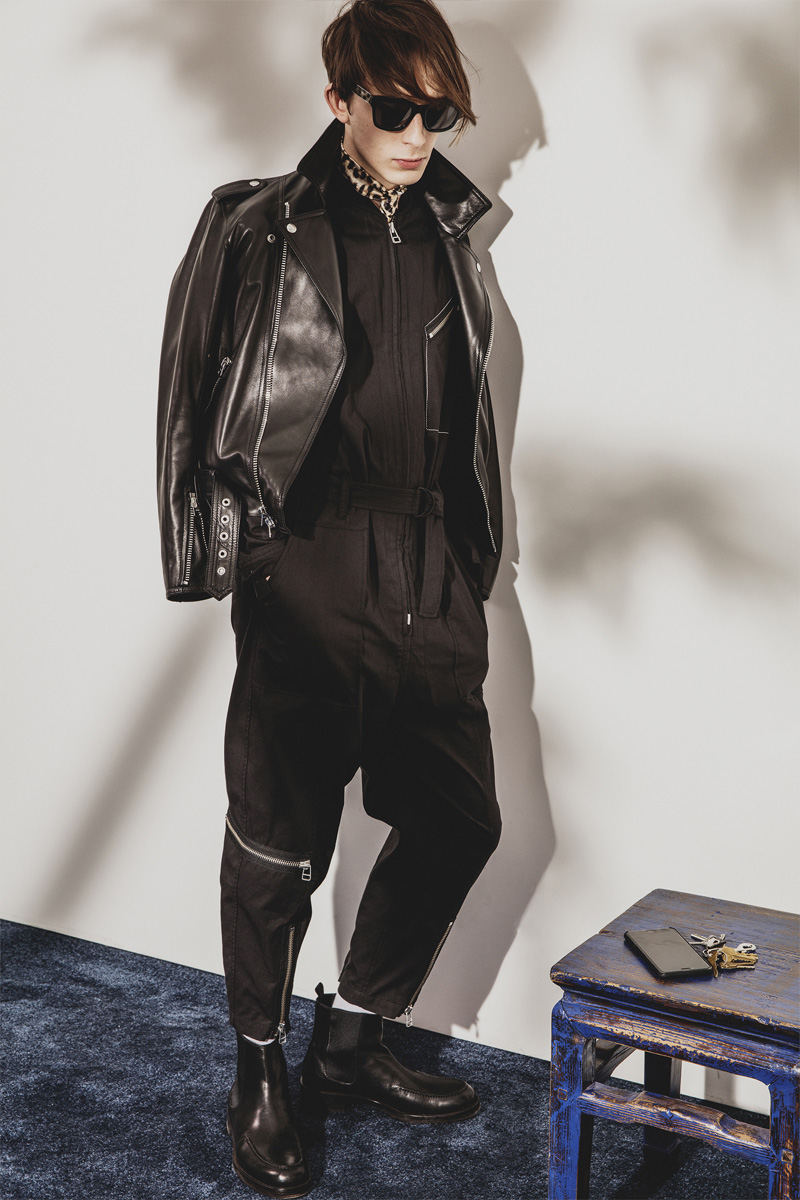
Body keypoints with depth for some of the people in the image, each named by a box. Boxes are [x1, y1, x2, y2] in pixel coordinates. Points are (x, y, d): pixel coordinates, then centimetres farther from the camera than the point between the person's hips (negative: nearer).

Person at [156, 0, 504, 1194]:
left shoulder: (449, 234, 14)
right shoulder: (259, 232, -3)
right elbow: (196, 400, -1)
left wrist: (471, 560, 14)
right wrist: (220, 545, -5)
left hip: (433, 577, 6)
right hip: (311, 572, -6)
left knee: (459, 819, 10)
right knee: (281, 841, 1)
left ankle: (350, 1045, 30)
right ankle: (260, 1077, 25)